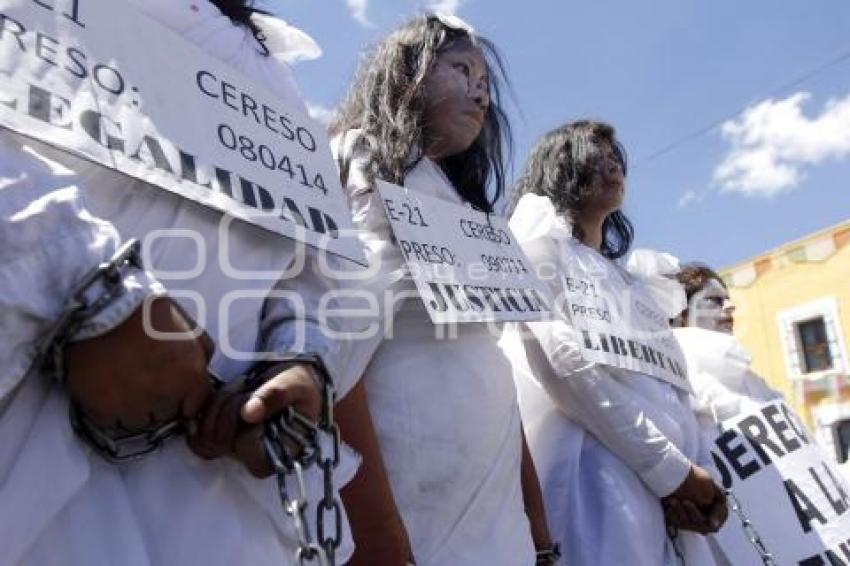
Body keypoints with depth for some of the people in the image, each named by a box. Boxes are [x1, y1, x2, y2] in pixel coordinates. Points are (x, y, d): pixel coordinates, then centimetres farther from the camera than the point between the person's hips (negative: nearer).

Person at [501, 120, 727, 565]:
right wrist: (670, 466, -13)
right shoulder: (540, 229, 4)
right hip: (589, 470, -7)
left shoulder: (629, 275, 26)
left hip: (668, 487, 7)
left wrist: (695, 469, -3)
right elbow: (561, 355, -11)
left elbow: (669, 384, 17)